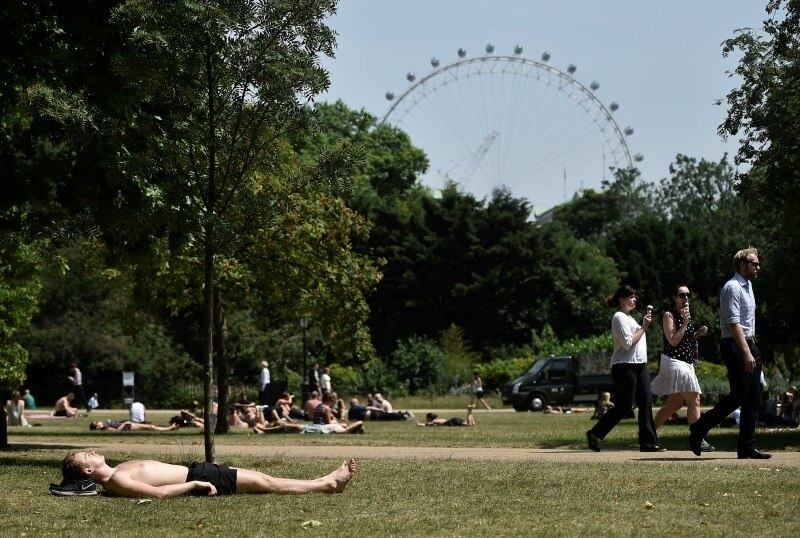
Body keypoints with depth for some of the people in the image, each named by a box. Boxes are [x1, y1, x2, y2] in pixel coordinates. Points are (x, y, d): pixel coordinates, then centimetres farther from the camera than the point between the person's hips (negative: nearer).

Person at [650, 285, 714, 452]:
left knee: (674, 404, 13)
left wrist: (698, 333, 7)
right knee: (694, 400, -14)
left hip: (685, 363, 10)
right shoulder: (669, 315, -9)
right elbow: (673, 341, -17)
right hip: (674, 362, -10)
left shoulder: (686, 315, 16)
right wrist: (685, 322, -19)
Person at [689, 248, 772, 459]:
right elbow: (734, 324, -21)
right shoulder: (732, 288, -13)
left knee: (753, 397, 6)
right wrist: (746, 353, -27)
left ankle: (747, 447, 9)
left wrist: (753, 350, 19)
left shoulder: (748, 286, 18)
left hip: (749, 345, 10)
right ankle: (699, 429, 2)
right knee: (738, 396, -11)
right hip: (735, 347, -10)